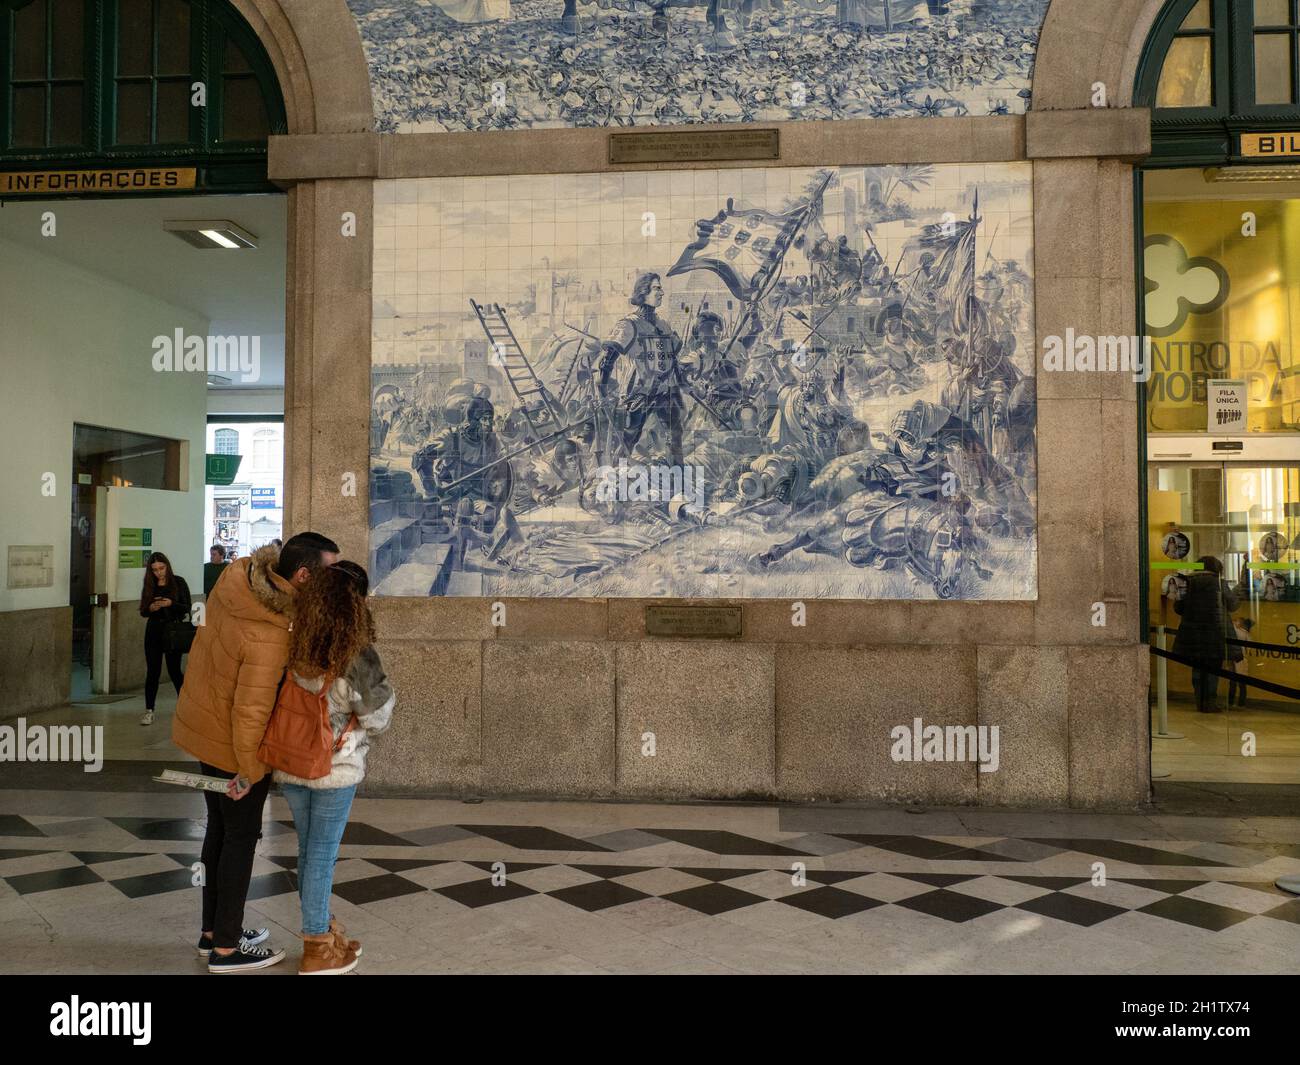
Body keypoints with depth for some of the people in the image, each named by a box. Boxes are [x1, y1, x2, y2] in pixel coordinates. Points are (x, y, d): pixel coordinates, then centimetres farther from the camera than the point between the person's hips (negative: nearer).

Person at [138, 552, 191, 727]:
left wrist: (170, 604, -21)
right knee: (152, 670, 2)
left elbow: (187, 607, -5)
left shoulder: (179, 583, -2)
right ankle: (149, 710, 6)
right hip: (154, 631, 3)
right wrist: (151, 608, -12)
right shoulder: (149, 586, 7)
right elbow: (143, 611, 9)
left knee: (174, 670, 1)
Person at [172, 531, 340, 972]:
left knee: (220, 828, 21)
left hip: (202, 725, 8)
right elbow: (250, 712, -29)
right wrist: (249, 771, -15)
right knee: (241, 837, 9)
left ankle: (213, 931, 36)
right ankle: (226, 948, 24)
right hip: (231, 744, -8)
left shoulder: (239, 575, -11)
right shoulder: (269, 638, -33)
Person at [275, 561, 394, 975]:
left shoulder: (290, 645, -11)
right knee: (322, 854, 9)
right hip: (335, 769, -5)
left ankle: (322, 928, 38)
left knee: (309, 849, 20)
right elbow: (377, 717, -12)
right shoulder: (358, 658, -23)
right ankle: (317, 950, 22)